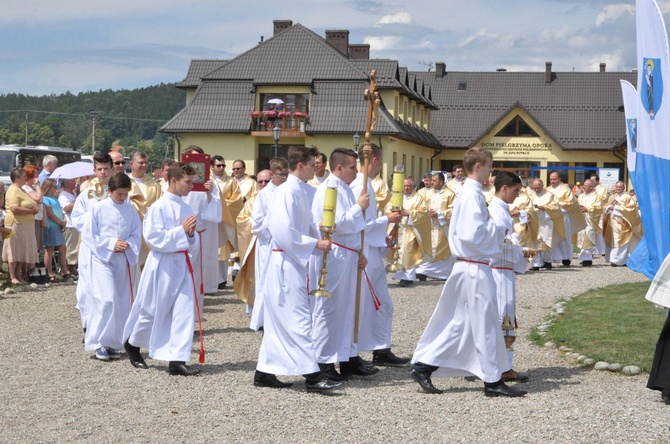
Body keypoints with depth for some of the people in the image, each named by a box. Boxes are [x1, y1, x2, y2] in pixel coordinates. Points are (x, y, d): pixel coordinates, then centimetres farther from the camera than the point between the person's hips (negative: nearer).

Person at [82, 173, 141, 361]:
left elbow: (136, 234, 7)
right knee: (107, 300, -16)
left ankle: (113, 343, 17)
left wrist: (127, 245, -14)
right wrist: (112, 243, -15)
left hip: (123, 260, 5)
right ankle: (100, 343, -8)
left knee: (122, 303, 6)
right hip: (102, 259, -4)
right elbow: (88, 235, -8)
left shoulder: (131, 211, 3)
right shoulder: (98, 209, -7)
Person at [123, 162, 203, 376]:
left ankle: (177, 360, -1)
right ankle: (132, 343, 32)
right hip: (162, 265, -6)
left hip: (182, 264, 6)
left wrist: (192, 235, -7)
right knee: (152, 310, 6)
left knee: (185, 310, -2)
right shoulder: (159, 207, -12)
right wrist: (181, 230, -18)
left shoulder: (186, 208, 9)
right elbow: (153, 238, -18)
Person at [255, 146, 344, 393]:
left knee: (279, 320, 13)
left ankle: (264, 372, 19)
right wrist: (315, 244, -18)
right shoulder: (288, 192, -16)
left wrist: (321, 238, 3)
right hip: (287, 263, -10)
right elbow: (285, 232, -23)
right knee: (298, 318, -9)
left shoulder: (298, 191, 13)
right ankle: (312, 375, -8)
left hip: (294, 263, 10)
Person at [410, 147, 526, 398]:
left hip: (466, 266, 10)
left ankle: (423, 366, 14)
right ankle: (493, 381, 7)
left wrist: (494, 230, 10)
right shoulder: (473, 194, -17)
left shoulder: (467, 192, 13)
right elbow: (473, 234, -23)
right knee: (485, 323, -1)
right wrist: (497, 230, -9)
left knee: (458, 322, 13)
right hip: (476, 268, -10)